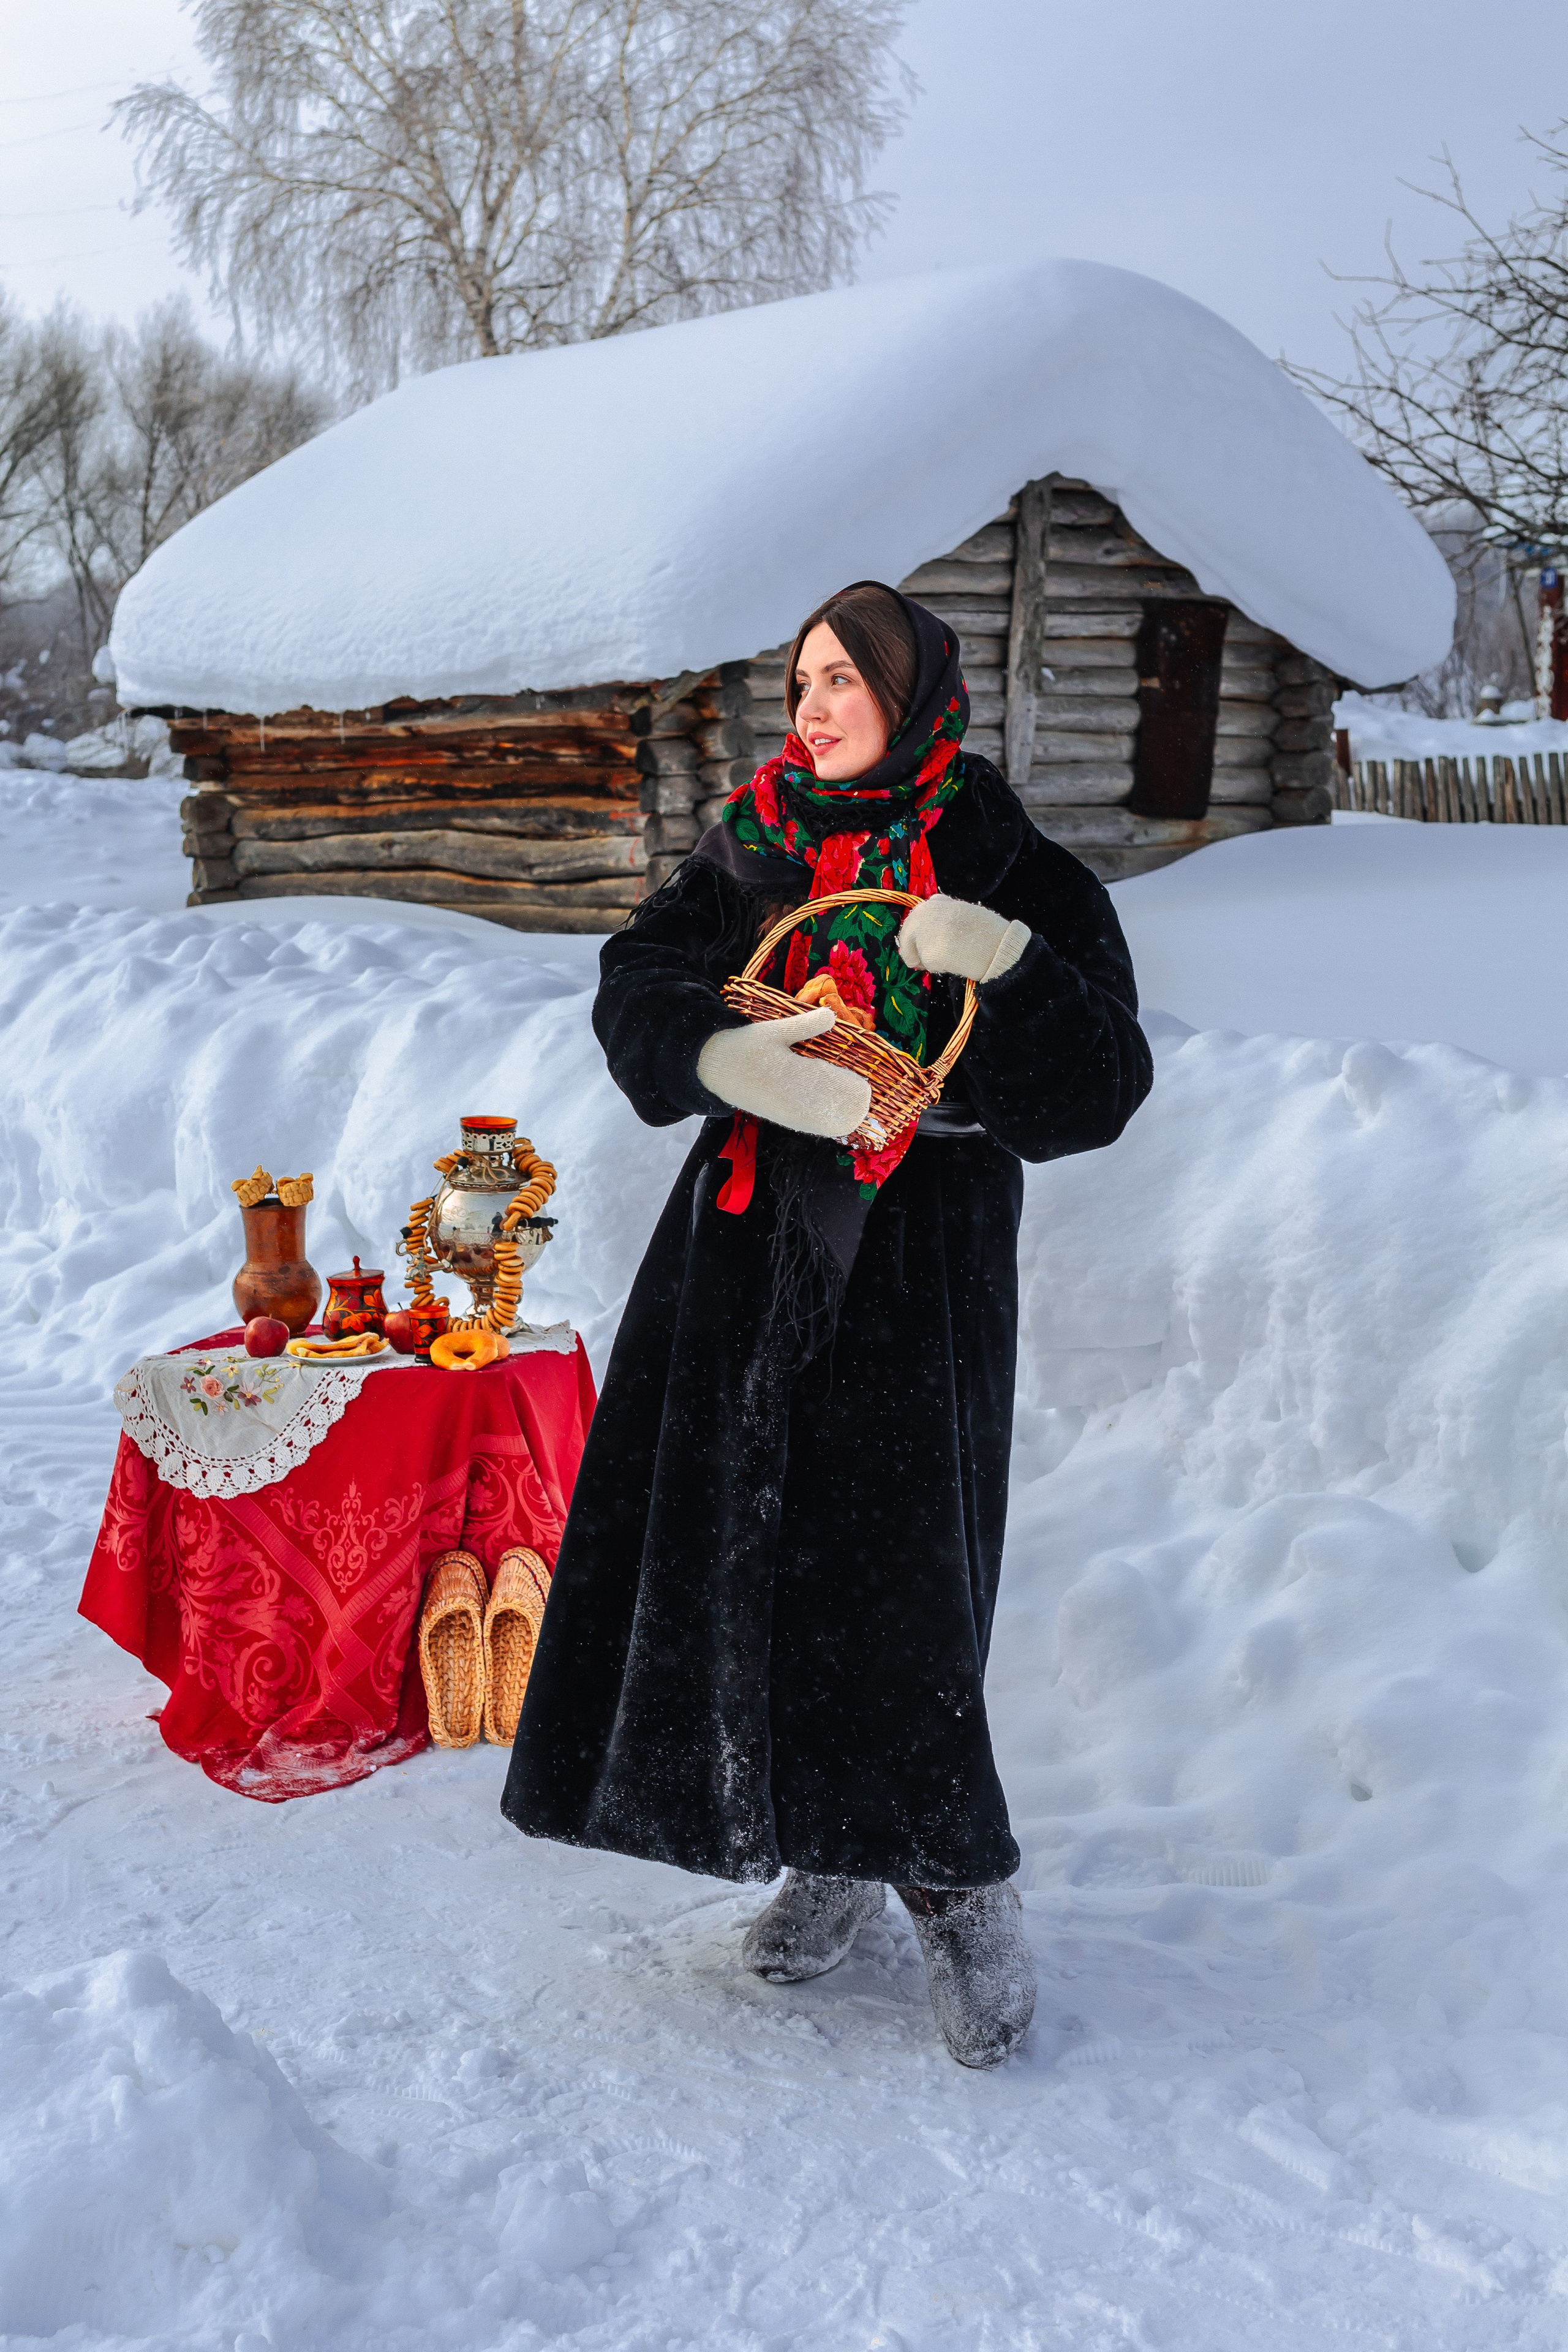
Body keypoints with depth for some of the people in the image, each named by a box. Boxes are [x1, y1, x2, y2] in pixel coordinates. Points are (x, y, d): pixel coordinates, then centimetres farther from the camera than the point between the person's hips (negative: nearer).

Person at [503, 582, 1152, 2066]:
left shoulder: (1020, 880, 0)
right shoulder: (750, 854, 10)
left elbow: (1097, 1094, -8)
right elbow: (639, 985, -3)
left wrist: (1010, 969, -25)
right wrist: (729, 1056, -23)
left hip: (919, 1270, -4)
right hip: (748, 1243, 4)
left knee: (895, 1576, -8)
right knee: (743, 1548, 5)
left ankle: (957, 1886, 11)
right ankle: (833, 1853, 23)